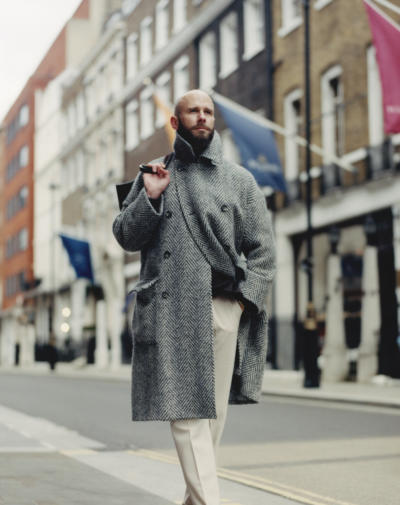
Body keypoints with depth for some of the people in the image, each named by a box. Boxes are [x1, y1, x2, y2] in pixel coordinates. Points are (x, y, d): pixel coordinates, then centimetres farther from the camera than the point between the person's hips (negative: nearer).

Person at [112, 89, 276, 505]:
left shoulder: (239, 179, 15)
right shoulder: (153, 175, 15)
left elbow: (263, 249, 13)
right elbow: (125, 237, 11)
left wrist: (244, 296, 0)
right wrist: (150, 197, -4)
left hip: (223, 306, 2)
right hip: (171, 309, -1)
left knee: (213, 411, 4)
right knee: (186, 410, -12)